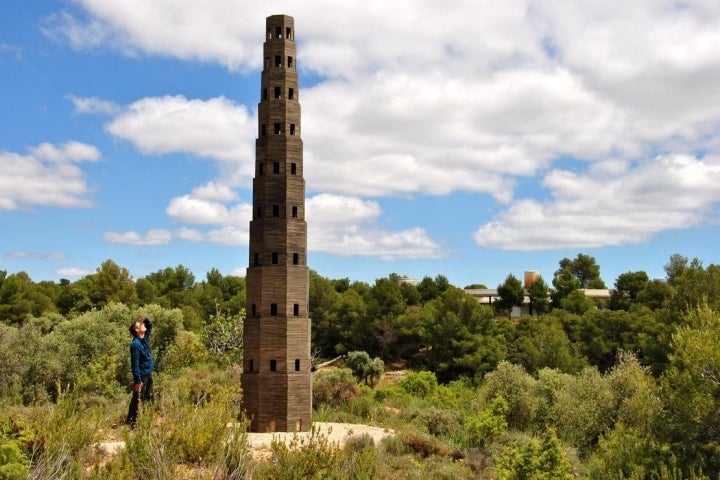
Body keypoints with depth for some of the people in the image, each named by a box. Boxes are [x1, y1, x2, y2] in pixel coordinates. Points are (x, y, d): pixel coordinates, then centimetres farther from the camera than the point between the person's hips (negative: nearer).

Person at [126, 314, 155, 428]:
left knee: (150, 398, 17)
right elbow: (135, 364, -22)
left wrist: (146, 319, -1)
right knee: (137, 399, -2)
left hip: (148, 375, 9)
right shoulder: (135, 344, -21)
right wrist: (138, 381, -23)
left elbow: (150, 326, 22)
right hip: (141, 376, -9)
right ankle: (132, 421, 5)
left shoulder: (145, 338, 4)